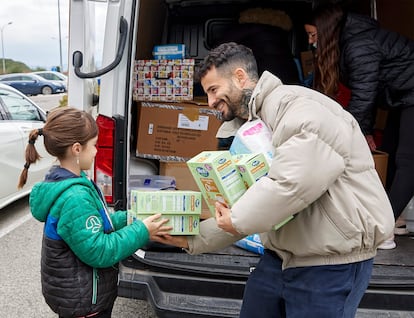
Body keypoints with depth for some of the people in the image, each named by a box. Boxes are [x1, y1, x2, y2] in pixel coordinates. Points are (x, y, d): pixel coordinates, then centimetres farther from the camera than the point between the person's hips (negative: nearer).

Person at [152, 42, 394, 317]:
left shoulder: (297, 106, -16)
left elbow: (301, 178, -33)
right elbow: (252, 208, 17)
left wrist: (238, 218, -19)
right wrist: (192, 239, 11)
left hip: (332, 262, -9)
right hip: (281, 255, 9)